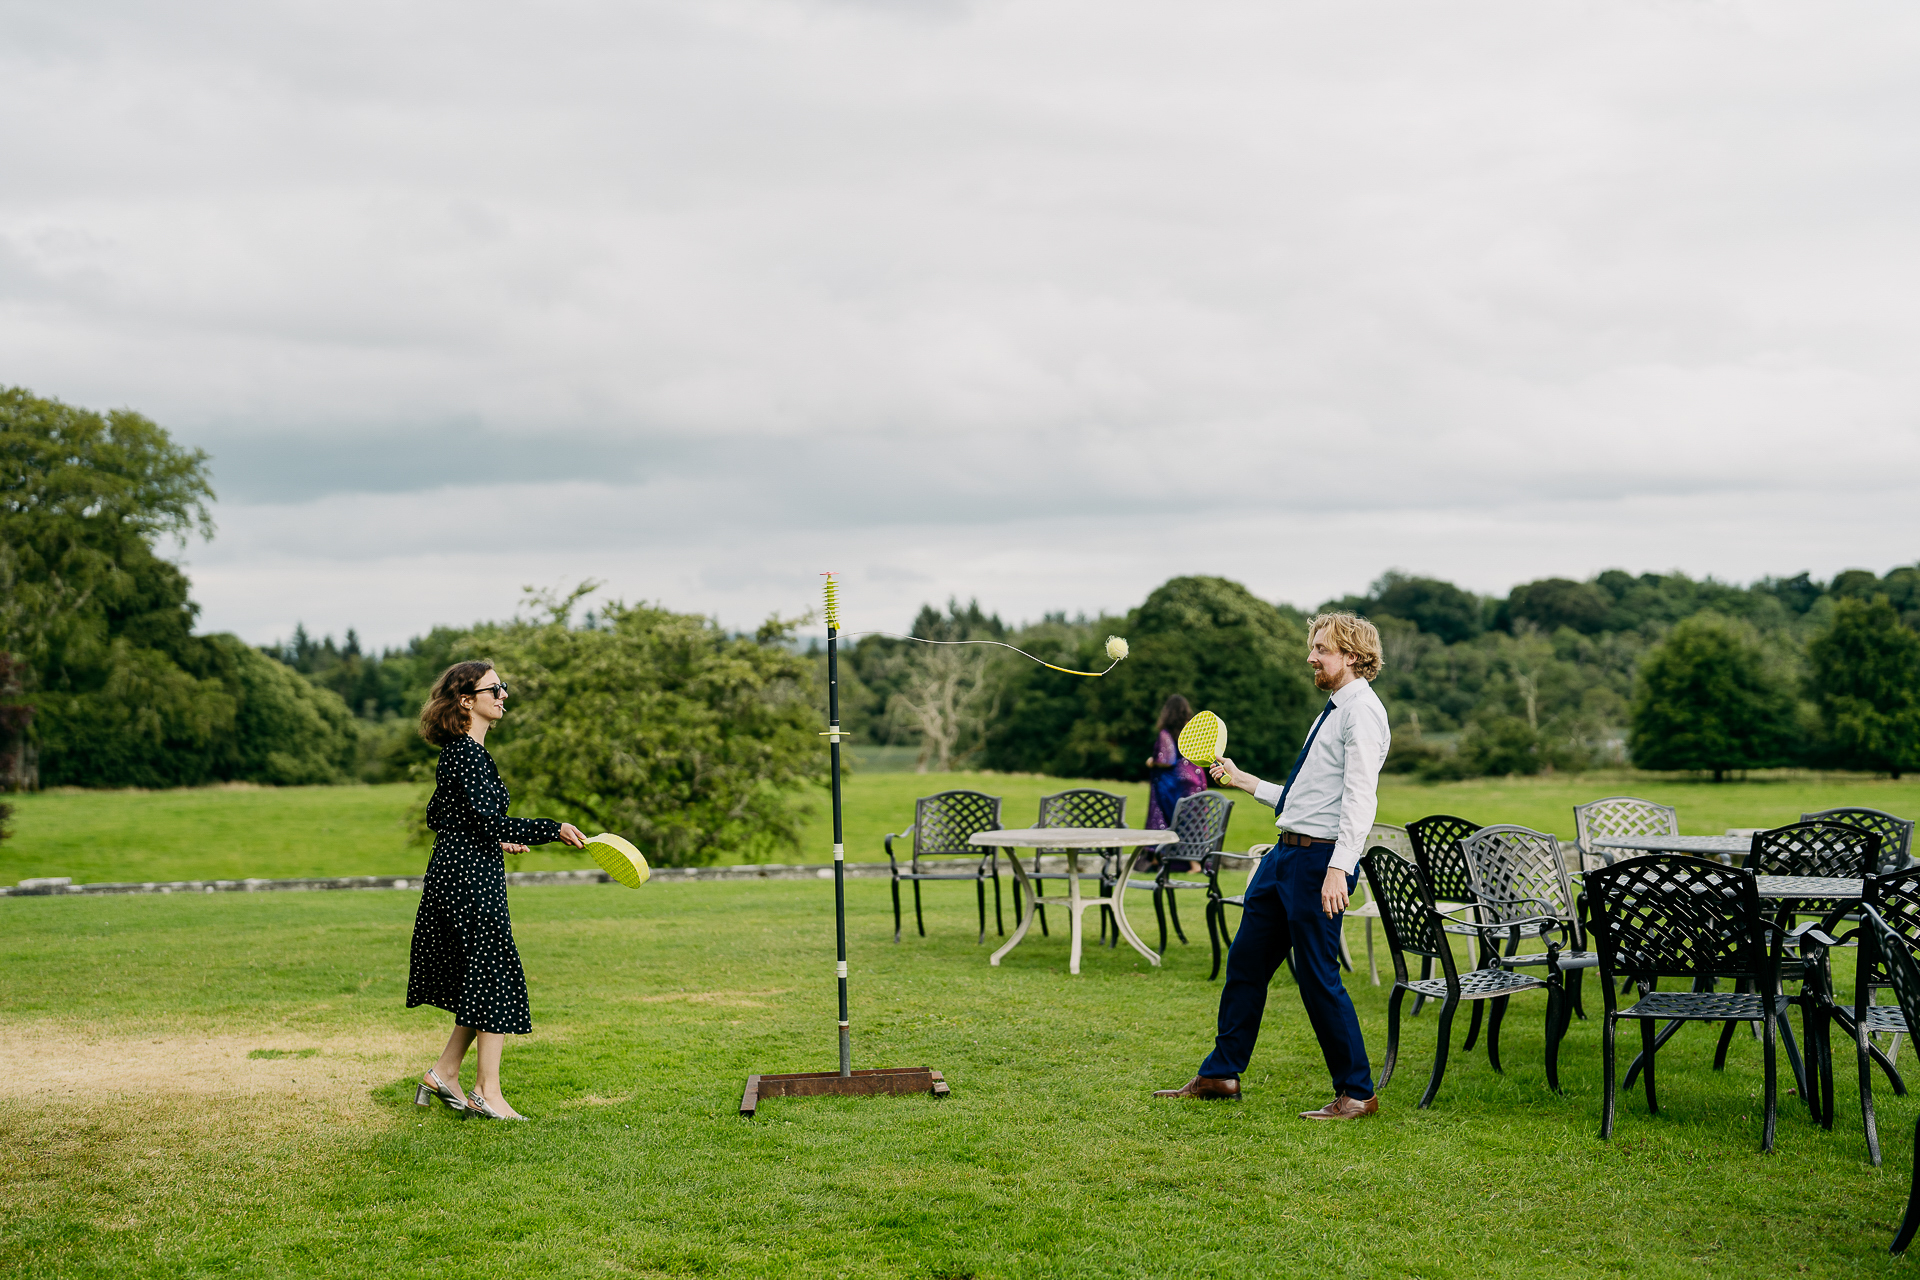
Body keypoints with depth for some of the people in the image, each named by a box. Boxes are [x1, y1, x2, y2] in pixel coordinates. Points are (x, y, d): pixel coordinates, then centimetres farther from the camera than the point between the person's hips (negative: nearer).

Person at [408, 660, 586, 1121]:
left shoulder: (459, 753, 14)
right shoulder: (467, 755, -17)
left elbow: (437, 815, 22)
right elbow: (489, 821, -25)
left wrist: (495, 838, 19)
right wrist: (554, 830, -23)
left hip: (455, 876, 10)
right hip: (469, 879, -10)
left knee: (482, 984, 15)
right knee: (494, 978, -4)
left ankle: (444, 1074, 22)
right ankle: (487, 1093, 2)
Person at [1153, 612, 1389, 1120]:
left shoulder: (1363, 711, -10)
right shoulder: (1333, 711, 20)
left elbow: (1359, 798, -20)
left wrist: (1338, 868, -29)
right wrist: (1243, 780, 28)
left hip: (1321, 857, -10)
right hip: (1285, 852, 10)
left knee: (1318, 978, -7)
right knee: (1245, 960, 14)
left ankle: (1356, 1093, 5)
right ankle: (1221, 1074, 24)